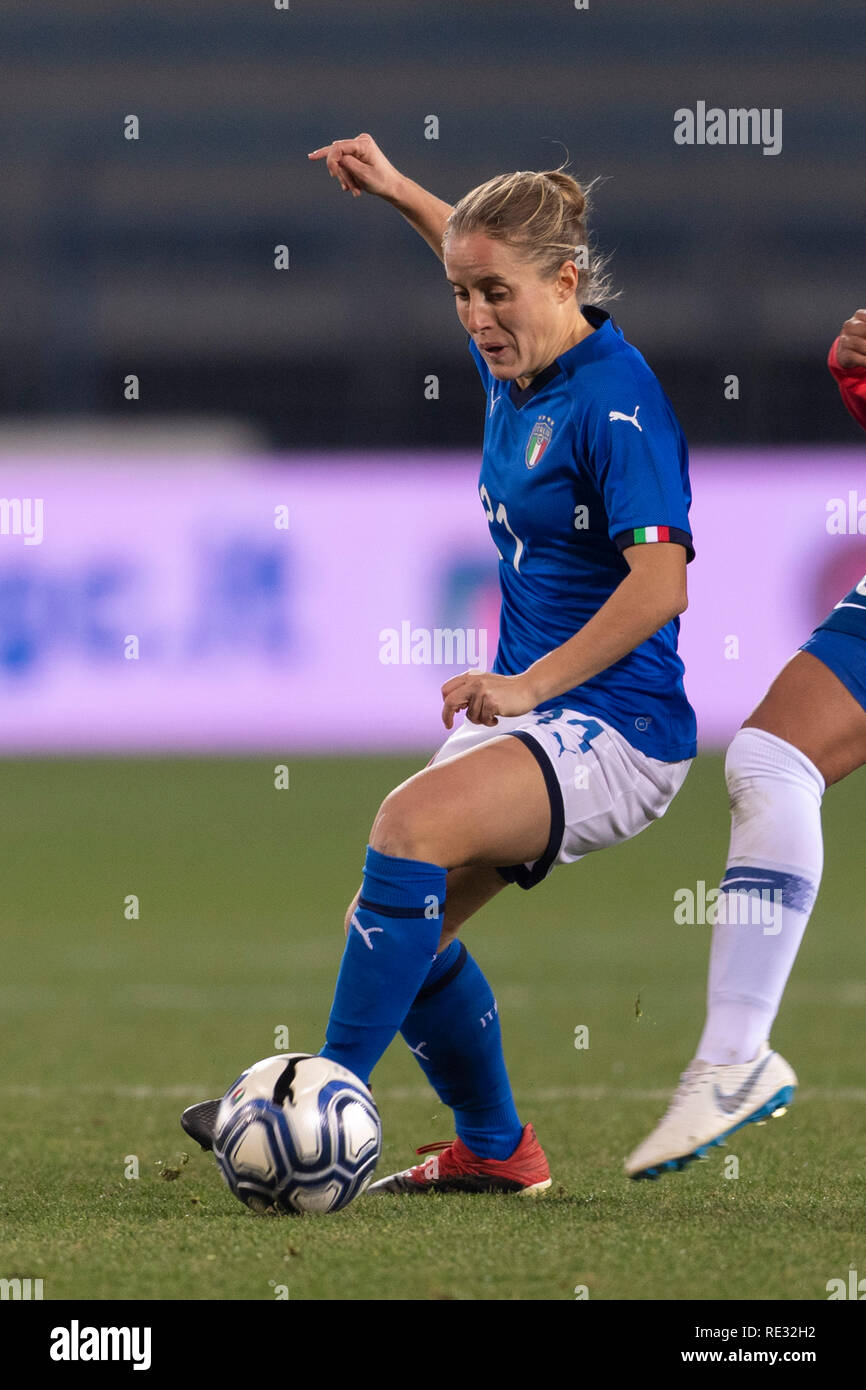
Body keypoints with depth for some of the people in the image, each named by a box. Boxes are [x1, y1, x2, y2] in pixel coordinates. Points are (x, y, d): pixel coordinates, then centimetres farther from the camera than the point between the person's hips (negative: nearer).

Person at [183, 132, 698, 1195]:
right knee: (407, 926, 8)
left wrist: (528, 683, -30)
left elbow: (661, 585, -26)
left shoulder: (615, 400, -18)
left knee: (415, 823, -32)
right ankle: (495, 1149, 26)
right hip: (530, 711, 10)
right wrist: (397, 191, 29)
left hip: (618, 727, -10)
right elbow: (483, 253, 34)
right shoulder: (516, 364, 8)